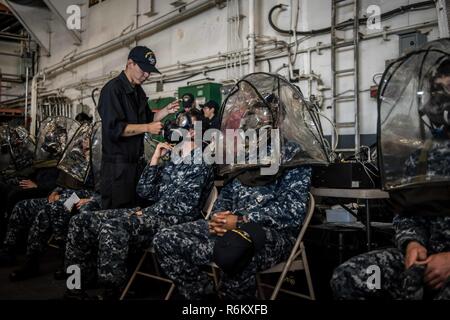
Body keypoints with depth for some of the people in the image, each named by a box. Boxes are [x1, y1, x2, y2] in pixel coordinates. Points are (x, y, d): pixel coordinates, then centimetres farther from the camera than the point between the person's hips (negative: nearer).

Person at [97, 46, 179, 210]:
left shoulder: (138, 91, 14)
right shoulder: (113, 89, -13)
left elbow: (147, 119, 22)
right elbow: (115, 129, -22)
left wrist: (166, 110, 7)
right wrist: (147, 128, -22)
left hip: (137, 161, 8)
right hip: (117, 164, -8)